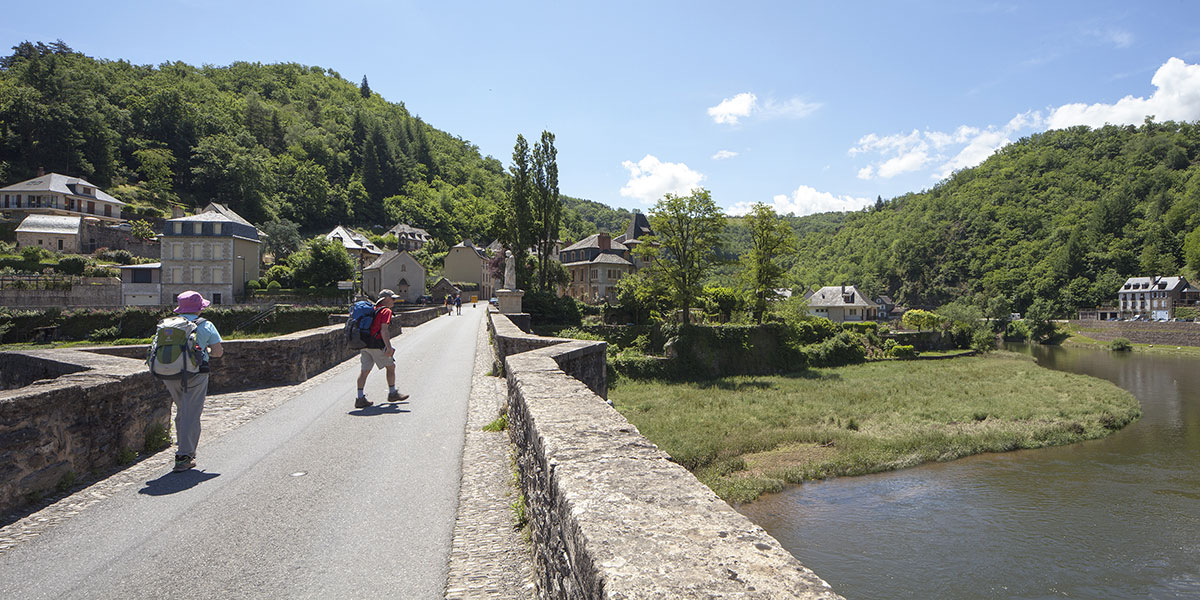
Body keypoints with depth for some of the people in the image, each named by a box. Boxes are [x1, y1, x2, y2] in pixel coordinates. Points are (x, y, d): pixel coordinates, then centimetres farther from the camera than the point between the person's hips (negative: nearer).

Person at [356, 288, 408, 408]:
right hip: (376, 345, -8)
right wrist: (389, 347, -23)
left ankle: (360, 398, 3)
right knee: (390, 366, 8)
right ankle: (392, 393, 18)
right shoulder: (386, 311, -8)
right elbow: (384, 329, -19)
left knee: (365, 370, 6)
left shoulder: (373, 309, 19)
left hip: (364, 344, 8)